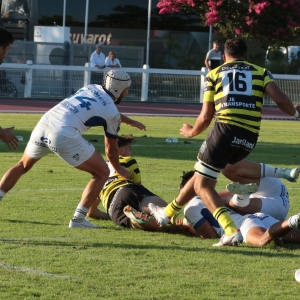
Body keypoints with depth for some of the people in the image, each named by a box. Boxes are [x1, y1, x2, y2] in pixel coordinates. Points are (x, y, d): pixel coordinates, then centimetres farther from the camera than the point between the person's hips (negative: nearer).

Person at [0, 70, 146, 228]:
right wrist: (119, 170, 37)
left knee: (23, 166, 31)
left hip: (43, 126, 7)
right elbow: (111, 149, 19)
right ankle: (78, 219, 1)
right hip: (64, 136, -7)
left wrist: (130, 121, 59)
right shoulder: (112, 114, 7)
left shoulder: (92, 88, 24)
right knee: (102, 173, 9)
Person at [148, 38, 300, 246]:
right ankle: (167, 213, 35)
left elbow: (205, 117, 12)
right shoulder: (261, 72, 18)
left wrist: (191, 132, 32)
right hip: (250, 139, 4)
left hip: (226, 129, -4)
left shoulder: (215, 74, 16)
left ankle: (232, 231, -17)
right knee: (203, 178, 23)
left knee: (202, 185, 4)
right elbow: (280, 99, 1)